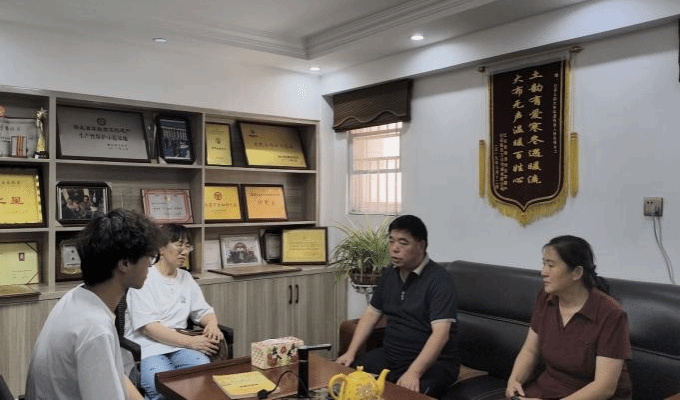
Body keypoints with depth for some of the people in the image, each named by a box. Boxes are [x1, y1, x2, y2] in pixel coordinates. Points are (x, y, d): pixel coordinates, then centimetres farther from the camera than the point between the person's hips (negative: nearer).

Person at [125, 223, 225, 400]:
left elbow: (204, 311, 22)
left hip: (180, 345, 5)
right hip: (148, 347, -5)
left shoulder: (186, 278, 19)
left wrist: (212, 324, -4)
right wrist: (190, 341, -18)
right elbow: (148, 326, -11)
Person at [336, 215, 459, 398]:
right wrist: (351, 352, 2)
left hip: (432, 363, -6)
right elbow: (371, 314, 14)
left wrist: (413, 372, -36)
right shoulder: (389, 273, 8)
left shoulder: (438, 279, -16)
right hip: (389, 356, 7)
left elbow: (440, 333, -25)